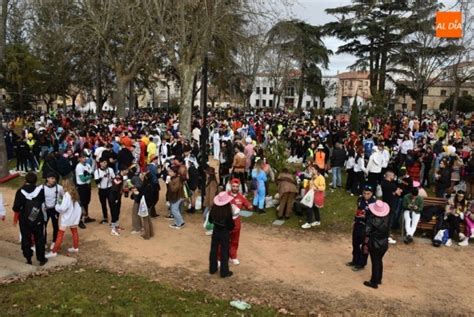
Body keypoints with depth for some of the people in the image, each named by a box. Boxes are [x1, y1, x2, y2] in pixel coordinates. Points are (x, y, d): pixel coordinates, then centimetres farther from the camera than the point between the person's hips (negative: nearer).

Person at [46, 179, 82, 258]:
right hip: (74, 216, 8)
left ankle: (54, 251, 1)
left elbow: (63, 208, -24)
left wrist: (57, 205, -5)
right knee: (74, 231, 20)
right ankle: (75, 247, 30)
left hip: (67, 217, -8)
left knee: (60, 234, -2)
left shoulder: (67, 195, -20)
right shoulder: (74, 194, 3)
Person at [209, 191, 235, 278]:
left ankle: (212, 269, 30)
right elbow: (231, 225, -18)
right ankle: (224, 272, 17)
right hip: (225, 233, -5)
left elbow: (210, 220, 3)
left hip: (215, 231, 5)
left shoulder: (214, 208, -11)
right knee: (224, 252, 8)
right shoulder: (228, 212, -26)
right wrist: (230, 229, 3)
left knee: (213, 250, 18)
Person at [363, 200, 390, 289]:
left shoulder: (371, 220, -19)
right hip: (384, 244, 4)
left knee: (375, 263, 6)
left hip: (374, 245, -4)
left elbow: (367, 234, -15)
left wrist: (366, 245, -5)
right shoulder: (386, 219, -9)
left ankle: (374, 282, 16)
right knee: (380, 261, 20)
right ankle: (379, 279, 34)